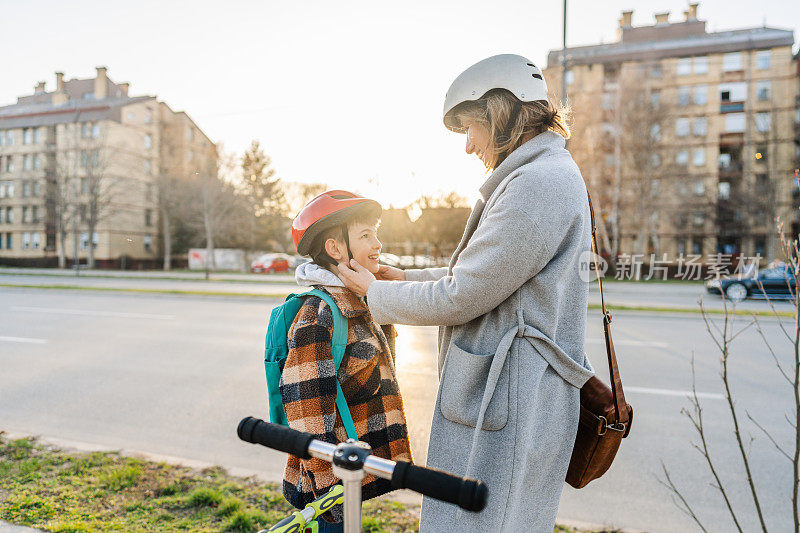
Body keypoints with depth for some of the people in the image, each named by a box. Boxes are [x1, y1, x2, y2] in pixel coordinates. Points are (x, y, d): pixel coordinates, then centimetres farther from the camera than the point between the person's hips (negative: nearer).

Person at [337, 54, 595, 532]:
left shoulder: (536, 183, -19)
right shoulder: (550, 175, 16)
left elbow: (461, 298, -19)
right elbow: (485, 276, 18)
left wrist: (377, 293, -4)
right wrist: (410, 278, 15)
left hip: (508, 402, -10)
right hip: (497, 390, 10)